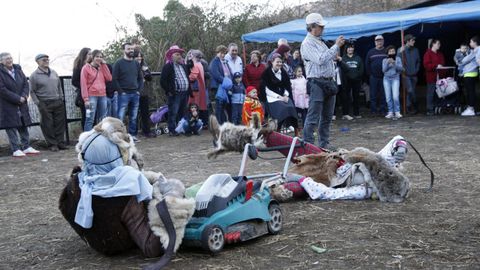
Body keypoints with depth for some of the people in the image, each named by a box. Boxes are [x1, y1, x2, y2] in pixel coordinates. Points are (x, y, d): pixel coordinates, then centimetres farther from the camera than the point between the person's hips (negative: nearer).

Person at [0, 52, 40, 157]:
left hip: (21, 104, 6)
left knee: (24, 125, 10)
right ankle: (15, 150, 2)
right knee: (11, 127, -3)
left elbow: (25, 83, 9)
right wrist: (17, 98, -17)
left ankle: (26, 147, 19)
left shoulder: (18, 69, 9)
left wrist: (24, 96, -8)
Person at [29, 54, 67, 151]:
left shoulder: (54, 73, 12)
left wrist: (61, 98, 12)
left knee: (60, 123, 5)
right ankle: (52, 144, 9)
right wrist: (38, 103, -8)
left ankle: (61, 142, 14)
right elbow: (32, 92, -2)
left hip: (58, 102, 4)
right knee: (48, 125, 0)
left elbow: (59, 86, 20)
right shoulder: (34, 76, -3)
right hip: (45, 104, -4)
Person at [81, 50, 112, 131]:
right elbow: (83, 84, -5)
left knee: (103, 119, 8)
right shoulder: (86, 68, 0)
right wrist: (86, 99, -13)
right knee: (90, 119, -9)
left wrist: (104, 65, 3)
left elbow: (109, 78, 4)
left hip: (103, 96, 6)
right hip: (92, 96, -5)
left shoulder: (102, 67, 17)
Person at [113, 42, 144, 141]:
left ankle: (132, 134, 17)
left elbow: (140, 78, 18)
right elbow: (115, 79, -7)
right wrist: (121, 91, -11)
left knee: (133, 117, 9)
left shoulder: (136, 64, 13)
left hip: (135, 94, 5)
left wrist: (139, 89, 5)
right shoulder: (119, 63, -3)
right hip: (124, 94, -5)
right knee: (121, 117, -6)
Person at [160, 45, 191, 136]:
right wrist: (169, 91, -11)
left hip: (185, 93, 7)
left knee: (182, 113, 11)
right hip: (175, 94, -7)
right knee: (173, 113, -5)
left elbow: (187, 77, 28)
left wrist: (189, 90, 17)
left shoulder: (183, 66, 19)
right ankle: (172, 130, 0)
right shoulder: (168, 66, -4)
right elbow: (162, 80, -9)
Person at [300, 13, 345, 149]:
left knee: (327, 117, 13)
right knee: (313, 118, -10)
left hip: (328, 82, 9)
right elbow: (320, 59, -21)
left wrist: (338, 47, 13)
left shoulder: (320, 41, 19)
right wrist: (336, 45, -17)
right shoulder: (307, 44, -10)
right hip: (317, 83, -9)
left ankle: (324, 144, 22)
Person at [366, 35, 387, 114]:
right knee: (373, 94, 1)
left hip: (384, 76, 0)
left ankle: (382, 109, 10)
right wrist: (370, 74, 3)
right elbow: (367, 64, 9)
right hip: (374, 77, 0)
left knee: (383, 94, 3)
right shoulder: (371, 52, 7)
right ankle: (373, 109, 7)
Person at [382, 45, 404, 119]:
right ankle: (390, 112, 8)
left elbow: (400, 68, -5)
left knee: (395, 96, -14)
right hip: (387, 79, 2)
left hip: (395, 78, -2)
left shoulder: (398, 58, 5)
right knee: (388, 97, 0)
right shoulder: (385, 60, 10)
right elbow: (384, 70, 0)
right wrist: (387, 63, -15)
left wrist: (394, 63, -19)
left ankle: (397, 112, -8)